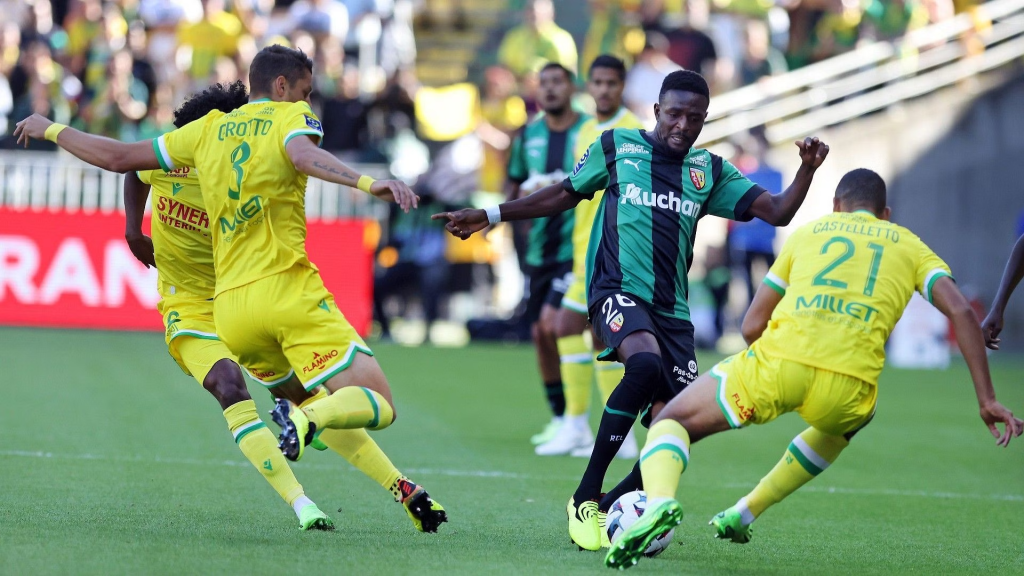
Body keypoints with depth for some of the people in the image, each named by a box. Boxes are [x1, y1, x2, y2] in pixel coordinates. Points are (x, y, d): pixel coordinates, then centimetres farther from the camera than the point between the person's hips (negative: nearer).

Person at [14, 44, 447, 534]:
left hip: (229, 306, 6)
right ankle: (306, 419, -38)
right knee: (377, 404, -9)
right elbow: (304, 155, -20)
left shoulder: (209, 129, 18)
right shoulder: (291, 117, 5)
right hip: (287, 289, -6)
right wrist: (367, 183, -36)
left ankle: (400, 487, 9)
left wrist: (50, 130, 37)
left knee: (314, 400, 25)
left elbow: (118, 157, 21)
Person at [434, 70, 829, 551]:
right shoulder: (616, 147, 7)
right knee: (647, 363, -35)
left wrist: (807, 169, -11)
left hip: (672, 309, 4)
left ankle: (610, 509, 14)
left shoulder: (710, 171, 13)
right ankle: (584, 500, -26)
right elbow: (566, 194, 20)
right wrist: (489, 216, 21)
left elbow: (776, 212, 7)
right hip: (617, 290, -4)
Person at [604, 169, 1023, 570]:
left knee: (670, 422, 15)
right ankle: (745, 513, 33)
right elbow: (961, 311, 8)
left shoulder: (809, 232, 27)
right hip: (849, 385, 1)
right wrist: (987, 401, 7)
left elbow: (752, 326, 22)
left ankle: (659, 501, -19)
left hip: (780, 359, -1)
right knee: (838, 428, 40)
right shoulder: (909, 245, 25)